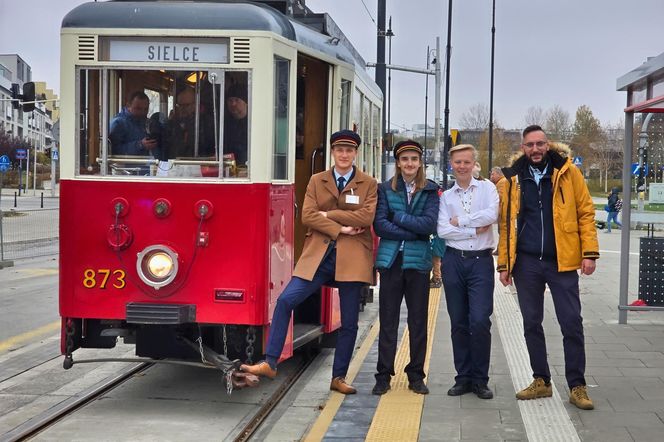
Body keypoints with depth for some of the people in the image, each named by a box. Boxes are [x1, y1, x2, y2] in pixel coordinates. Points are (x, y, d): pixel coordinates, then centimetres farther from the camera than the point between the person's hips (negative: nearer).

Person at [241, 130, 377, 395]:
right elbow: (307, 216, -1)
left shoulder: (368, 184, 7)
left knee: (349, 322, 4)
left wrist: (328, 215, -7)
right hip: (318, 256, 1)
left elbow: (367, 217, -9)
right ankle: (270, 363, -9)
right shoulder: (317, 181, 12)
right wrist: (339, 229, -12)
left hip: (352, 258, -1)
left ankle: (339, 377, 17)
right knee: (286, 300, -15)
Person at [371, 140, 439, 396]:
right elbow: (380, 226, -5)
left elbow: (430, 224, -9)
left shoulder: (430, 191, 5)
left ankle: (416, 375, 16)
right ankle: (384, 375, 10)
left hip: (418, 262, 0)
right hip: (391, 260, 0)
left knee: (418, 320, 6)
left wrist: (397, 217, -10)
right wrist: (413, 232, -11)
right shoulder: (385, 189, 5)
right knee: (387, 320, 2)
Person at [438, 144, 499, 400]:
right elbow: (442, 230, -4)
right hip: (454, 260, 2)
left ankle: (480, 379, 4)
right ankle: (463, 377, 17)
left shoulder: (487, 188, 5)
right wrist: (475, 230, -9)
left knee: (480, 321, -10)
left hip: (481, 260, -2)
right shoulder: (446, 196, 9)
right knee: (458, 323, 7)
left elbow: (492, 215, -13)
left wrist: (459, 221, -7)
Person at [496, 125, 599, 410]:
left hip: (562, 261, -2)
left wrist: (589, 252, -8)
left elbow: (585, 212, 0)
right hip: (526, 262, 3)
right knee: (531, 324, 10)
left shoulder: (568, 172, 0)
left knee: (572, 324, -1)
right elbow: (505, 223, 8)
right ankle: (541, 381, 22)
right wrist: (504, 263, 3)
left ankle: (577, 386, 8)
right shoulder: (513, 180, 6)